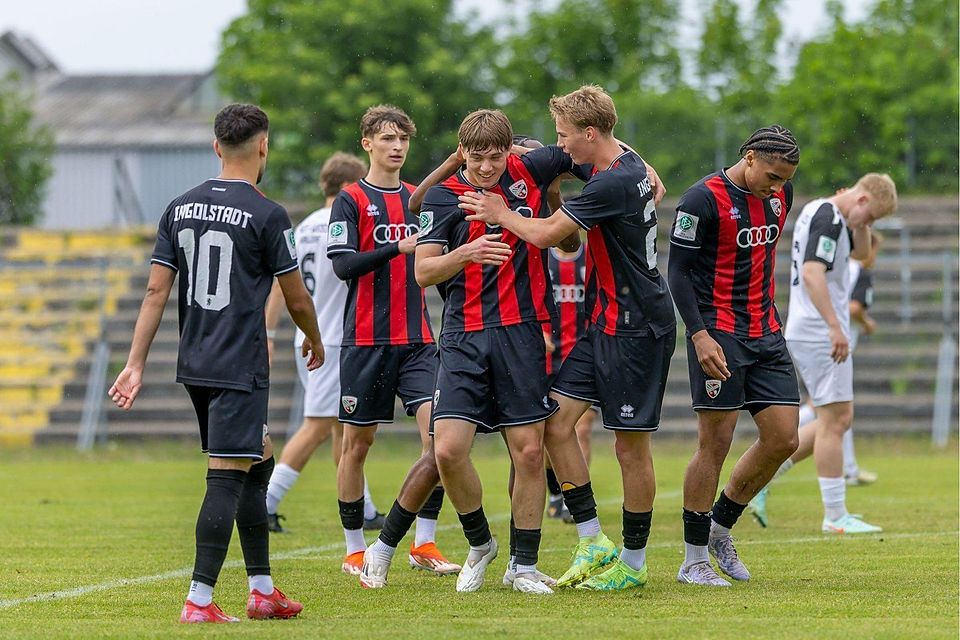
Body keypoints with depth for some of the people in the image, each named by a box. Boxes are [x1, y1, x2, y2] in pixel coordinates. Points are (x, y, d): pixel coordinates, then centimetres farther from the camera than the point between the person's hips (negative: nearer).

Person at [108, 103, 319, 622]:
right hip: (240, 367, -7)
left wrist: (136, 364, 6)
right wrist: (315, 342, 17)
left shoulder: (181, 208, 8)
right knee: (227, 480, -7)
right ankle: (199, 602, -13)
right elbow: (296, 297, -2)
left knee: (258, 463, 19)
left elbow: (156, 291, 5)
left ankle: (261, 590, 23)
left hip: (194, 365, 7)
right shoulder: (267, 215, -9)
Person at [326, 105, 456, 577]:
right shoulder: (351, 200, -1)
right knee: (358, 441, 3)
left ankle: (425, 543, -5)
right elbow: (343, 264, -12)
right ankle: (355, 551, 13)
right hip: (366, 340, -4)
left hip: (417, 339, 4)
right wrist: (399, 247, -21)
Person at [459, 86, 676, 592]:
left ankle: (633, 563, 9)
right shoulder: (622, 162, 9)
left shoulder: (613, 183, -21)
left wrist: (500, 213, 0)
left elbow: (545, 234, -17)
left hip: (636, 329, -10)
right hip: (604, 323, 10)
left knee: (631, 445, -1)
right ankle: (593, 543, 7)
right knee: (555, 419, 2)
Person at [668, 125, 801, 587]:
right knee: (715, 444, -6)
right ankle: (694, 559, 3)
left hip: (766, 336, 7)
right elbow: (678, 271, -12)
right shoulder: (704, 199, -13)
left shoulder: (780, 195, 8)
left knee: (783, 440, 2)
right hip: (719, 336, -7)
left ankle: (720, 526, 20)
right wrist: (700, 336, -19)